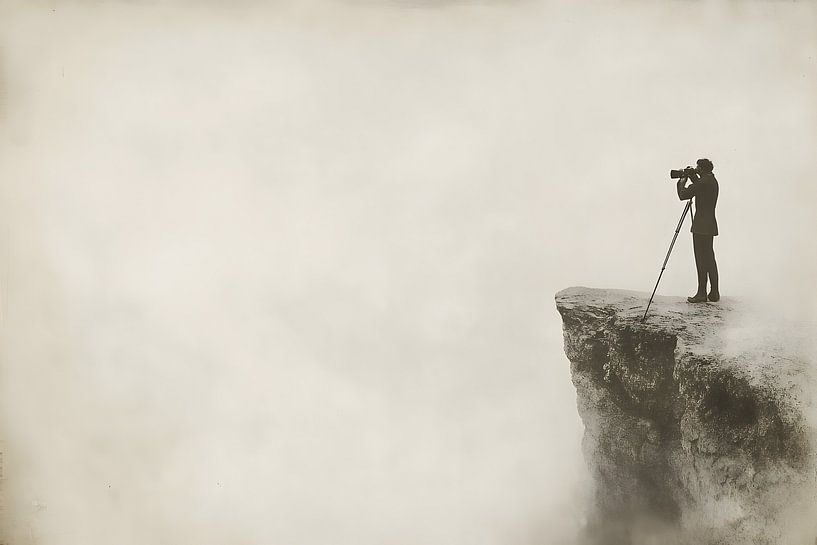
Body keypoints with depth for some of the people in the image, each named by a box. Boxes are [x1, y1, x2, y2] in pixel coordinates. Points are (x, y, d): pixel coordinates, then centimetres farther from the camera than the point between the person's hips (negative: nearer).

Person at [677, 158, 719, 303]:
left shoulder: (703, 182, -16)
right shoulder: (712, 181, 13)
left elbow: (682, 195, -16)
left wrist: (682, 182, 0)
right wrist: (693, 178, 18)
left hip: (701, 226, -9)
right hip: (710, 225, 9)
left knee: (702, 260, -6)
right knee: (709, 259, 11)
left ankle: (702, 294, -4)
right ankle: (714, 293, 13)